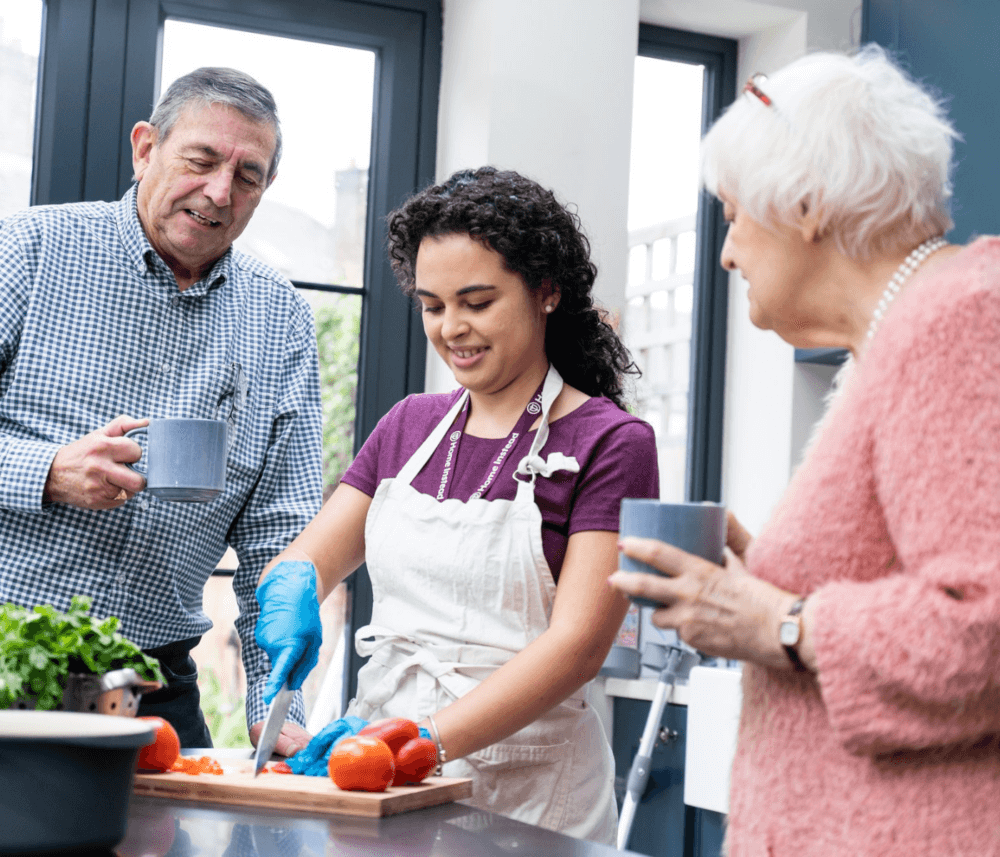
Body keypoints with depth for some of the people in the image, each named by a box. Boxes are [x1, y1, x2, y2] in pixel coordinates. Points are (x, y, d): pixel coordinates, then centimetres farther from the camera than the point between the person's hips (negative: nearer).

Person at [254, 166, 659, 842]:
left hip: (525, 785, -4)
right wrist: (292, 586, -12)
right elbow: (305, 558, 12)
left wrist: (427, 739, -25)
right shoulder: (409, 426, 12)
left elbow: (578, 643, -14)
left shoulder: (610, 444, -6)